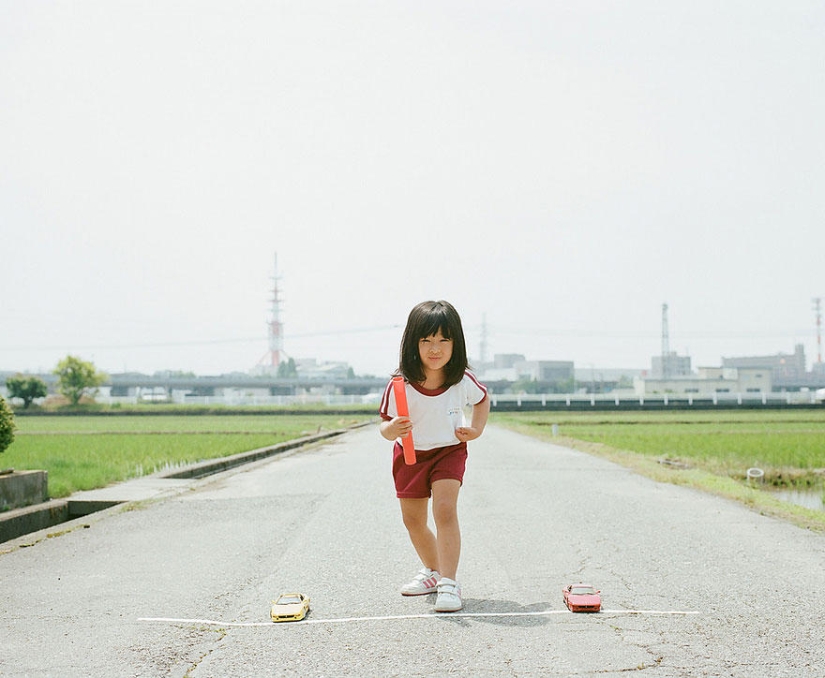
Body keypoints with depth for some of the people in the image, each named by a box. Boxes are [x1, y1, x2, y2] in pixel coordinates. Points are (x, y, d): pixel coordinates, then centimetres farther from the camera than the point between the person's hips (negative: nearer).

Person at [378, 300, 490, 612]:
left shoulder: (463, 381, -18)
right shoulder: (401, 385, -23)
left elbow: (483, 399, 5)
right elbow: (384, 424, -17)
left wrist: (476, 429, -7)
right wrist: (392, 429, -40)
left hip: (449, 451, -2)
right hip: (410, 455, 2)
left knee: (445, 511, -22)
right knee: (413, 521, 13)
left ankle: (448, 583, -20)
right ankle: (433, 570, 39)